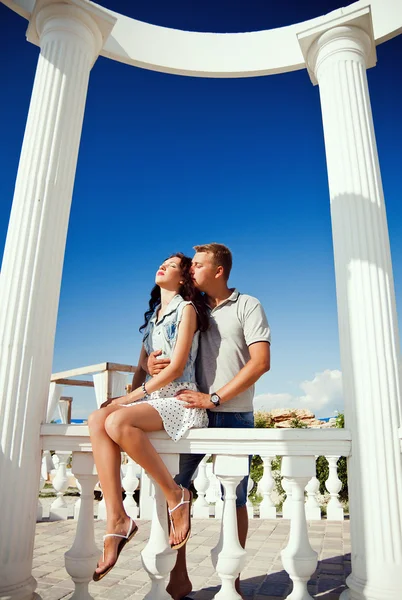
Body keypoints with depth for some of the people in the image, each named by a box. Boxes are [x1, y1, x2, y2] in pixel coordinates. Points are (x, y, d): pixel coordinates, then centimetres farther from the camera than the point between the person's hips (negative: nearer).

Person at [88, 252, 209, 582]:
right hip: (151, 398, 7)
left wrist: (133, 396, -10)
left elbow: (176, 367, -10)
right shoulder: (153, 315, 23)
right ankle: (117, 519, -22)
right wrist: (130, 396, 2)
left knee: (118, 422, -32)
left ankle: (176, 495, -15)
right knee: (97, 420, -21)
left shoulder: (186, 308, 0)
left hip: (180, 399, -7)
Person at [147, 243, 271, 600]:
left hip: (234, 415, -4)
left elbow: (261, 361, -9)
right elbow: (171, 351, 21)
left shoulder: (247, 306, 2)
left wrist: (214, 398, -15)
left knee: (234, 498, 4)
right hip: (195, 411, 4)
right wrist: (152, 363, -5)